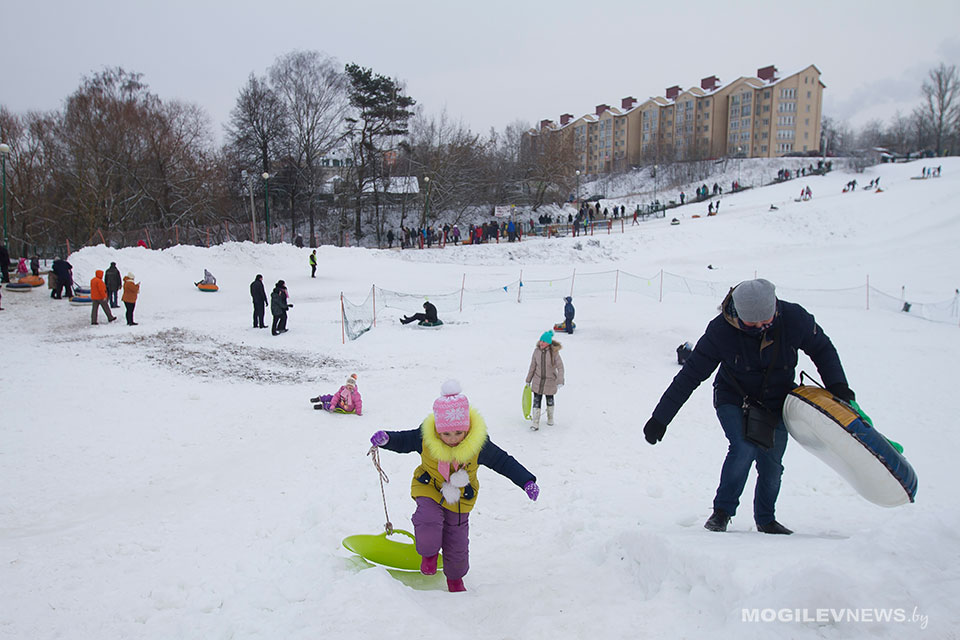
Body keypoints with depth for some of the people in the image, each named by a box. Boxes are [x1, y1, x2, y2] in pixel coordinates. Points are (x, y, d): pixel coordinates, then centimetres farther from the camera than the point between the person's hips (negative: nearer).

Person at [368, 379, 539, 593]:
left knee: (457, 541, 9)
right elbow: (403, 441, -6)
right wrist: (386, 439, -28)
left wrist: (526, 481, -19)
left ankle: (455, 578, 40)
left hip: (460, 498, 1)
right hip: (429, 488, -1)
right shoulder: (425, 438, -23)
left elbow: (503, 461, -12)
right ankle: (429, 554, 7)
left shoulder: (478, 444, -23)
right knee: (428, 520, -28)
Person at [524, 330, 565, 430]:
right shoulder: (537, 351, -7)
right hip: (538, 380, 2)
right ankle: (535, 422, 0)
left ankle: (550, 417, 40)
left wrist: (560, 381, -32)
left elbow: (560, 367, -20)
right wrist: (528, 380, 7)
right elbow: (532, 366, 2)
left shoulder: (554, 352, -17)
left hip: (550, 381, -2)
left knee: (549, 399, 17)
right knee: (537, 400, -3)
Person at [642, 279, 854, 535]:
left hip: (776, 406, 3)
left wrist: (837, 385, -13)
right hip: (734, 401, -2)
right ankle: (722, 512, -3)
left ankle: (766, 520, 30)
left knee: (771, 465, 3)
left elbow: (822, 348, 1)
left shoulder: (794, 317, -20)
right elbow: (690, 375, -18)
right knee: (744, 449, -24)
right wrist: (660, 418, -18)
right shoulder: (721, 330, -25)